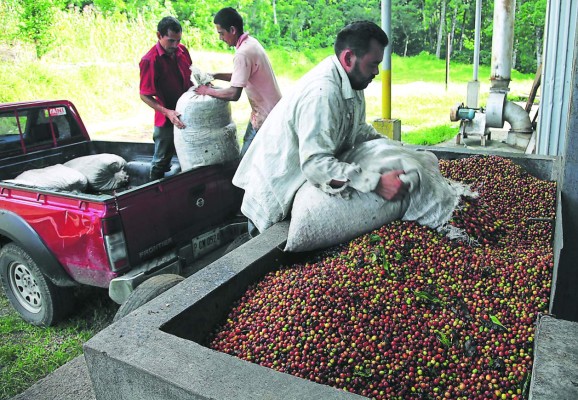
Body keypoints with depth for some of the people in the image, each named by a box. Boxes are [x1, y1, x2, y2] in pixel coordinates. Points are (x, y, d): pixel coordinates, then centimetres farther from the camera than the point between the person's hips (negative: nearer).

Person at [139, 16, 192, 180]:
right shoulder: (149, 60, -19)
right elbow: (145, 95, -17)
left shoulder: (182, 50, 0)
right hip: (166, 120, -6)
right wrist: (167, 112, -27)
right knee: (161, 162, 10)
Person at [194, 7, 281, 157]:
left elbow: (234, 94, -27)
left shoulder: (243, 54, -24)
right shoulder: (251, 42, 6)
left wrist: (208, 91, -13)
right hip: (273, 109, 10)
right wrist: (216, 76, 9)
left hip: (265, 116, -10)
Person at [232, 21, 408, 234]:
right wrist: (376, 183, -40)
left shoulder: (350, 81, 0)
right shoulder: (323, 92, -31)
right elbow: (316, 163, -38)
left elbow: (359, 128, 13)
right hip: (275, 198, -9)